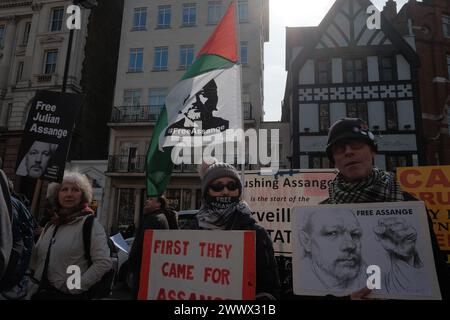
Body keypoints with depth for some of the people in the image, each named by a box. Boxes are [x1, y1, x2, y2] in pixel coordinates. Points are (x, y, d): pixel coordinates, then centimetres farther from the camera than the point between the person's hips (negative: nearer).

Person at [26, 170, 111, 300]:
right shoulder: (50, 225, 9)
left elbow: (104, 263, -20)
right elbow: (35, 262, 17)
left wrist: (76, 286, -17)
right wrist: (32, 291, 10)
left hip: (71, 295, -6)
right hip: (41, 293, 6)